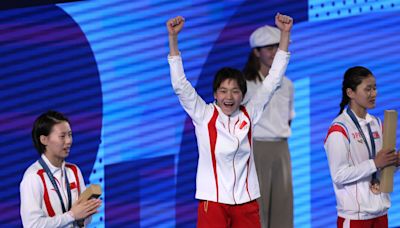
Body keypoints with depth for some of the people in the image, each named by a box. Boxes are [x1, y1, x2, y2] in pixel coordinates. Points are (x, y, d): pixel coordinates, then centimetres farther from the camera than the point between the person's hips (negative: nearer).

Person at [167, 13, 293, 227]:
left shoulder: (249, 115, 3)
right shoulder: (204, 115, -4)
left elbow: (272, 80, 3)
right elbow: (180, 85, -13)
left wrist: (284, 33, -3)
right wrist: (173, 37, -21)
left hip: (246, 202, 3)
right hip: (213, 201, -3)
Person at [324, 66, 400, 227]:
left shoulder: (376, 124, 12)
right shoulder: (339, 130, -12)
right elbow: (339, 175, -18)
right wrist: (375, 163, -21)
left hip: (380, 211, 7)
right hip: (354, 214, -7)